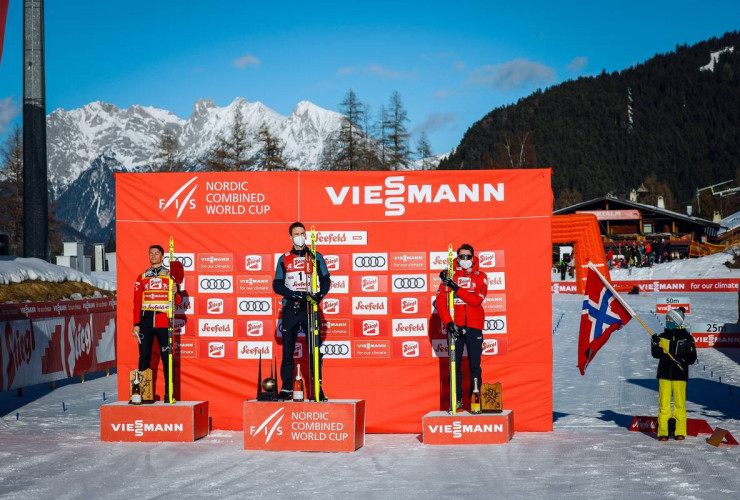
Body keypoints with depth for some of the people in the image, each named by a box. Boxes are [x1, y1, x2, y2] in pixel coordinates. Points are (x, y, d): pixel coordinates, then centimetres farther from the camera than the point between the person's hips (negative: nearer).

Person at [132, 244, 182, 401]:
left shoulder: (170, 275, 8)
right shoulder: (142, 277, 13)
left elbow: (178, 300, 7)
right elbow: (137, 302, 11)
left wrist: (175, 293, -16)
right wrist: (136, 324, 4)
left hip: (164, 323, -2)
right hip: (146, 323, 2)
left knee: (167, 358, -2)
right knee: (144, 358, 1)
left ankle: (169, 394, 1)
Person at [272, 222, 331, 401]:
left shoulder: (316, 257, 9)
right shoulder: (284, 259, 11)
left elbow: (326, 280, 6)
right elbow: (277, 285, 4)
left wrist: (320, 294, -15)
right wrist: (295, 295, -12)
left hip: (310, 308, -1)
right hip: (290, 309, 1)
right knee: (287, 350, 1)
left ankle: (318, 388, -3)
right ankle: (286, 389, 7)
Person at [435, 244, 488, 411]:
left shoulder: (480, 276, 5)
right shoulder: (449, 276, 6)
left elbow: (476, 300, -11)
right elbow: (440, 302, -1)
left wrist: (456, 288, -19)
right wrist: (448, 323, -13)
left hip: (474, 325, 0)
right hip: (455, 326, 0)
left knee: (475, 365, -1)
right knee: (455, 364, 0)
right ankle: (457, 400, 5)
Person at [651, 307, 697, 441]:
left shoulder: (687, 338, 2)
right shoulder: (663, 336, 9)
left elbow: (692, 358, -1)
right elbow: (656, 354, 6)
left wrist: (681, 360, -19)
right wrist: (655, 344, -12)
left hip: (679, 375, -2)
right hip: (664, 374, 2)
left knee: (680, 404, 1)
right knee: (663, 403, -1)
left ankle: (680, 432, 10)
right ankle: (662, 432, 3)